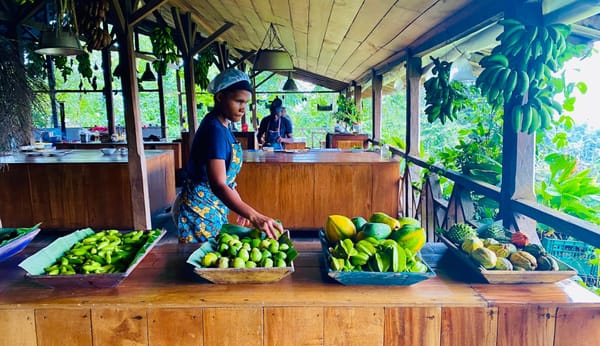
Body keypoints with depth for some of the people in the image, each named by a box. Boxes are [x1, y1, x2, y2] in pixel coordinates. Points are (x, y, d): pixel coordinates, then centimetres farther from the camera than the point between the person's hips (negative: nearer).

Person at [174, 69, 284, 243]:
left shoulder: (222, 126, 6)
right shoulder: (214, 129, -24)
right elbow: (218, 185, -34)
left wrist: (242, 207, 13)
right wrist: (254, 216, -44)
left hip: (215, 207, 10)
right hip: (201, 209, -10)